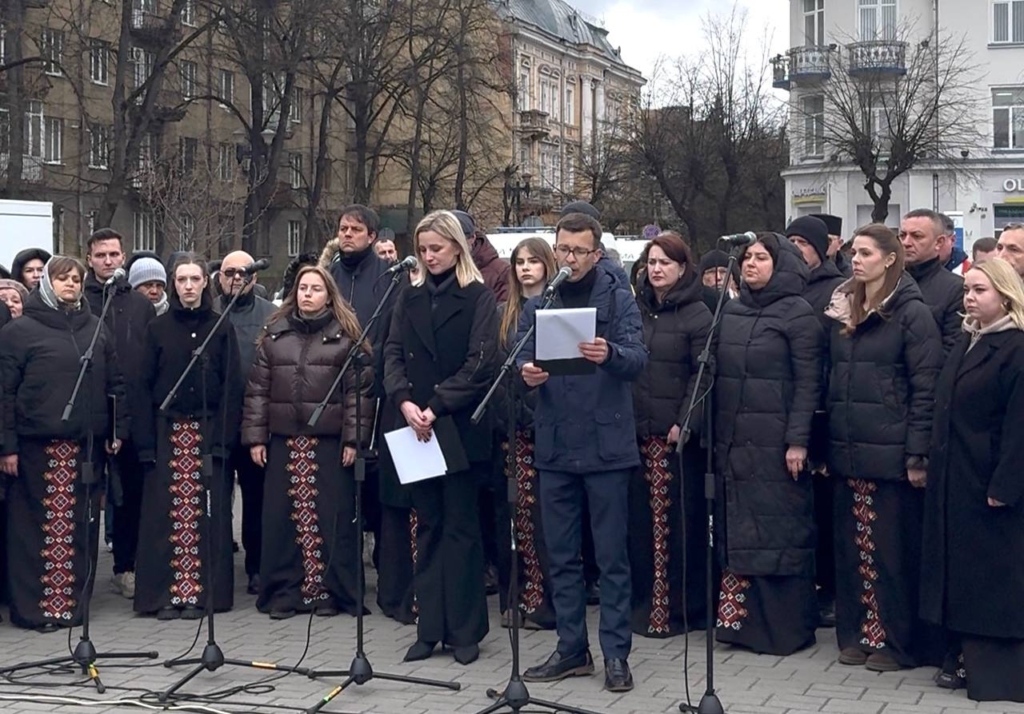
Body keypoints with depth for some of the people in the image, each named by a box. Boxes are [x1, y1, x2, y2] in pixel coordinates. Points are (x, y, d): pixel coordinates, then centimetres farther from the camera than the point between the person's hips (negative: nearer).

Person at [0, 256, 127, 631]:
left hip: (86, 444, 4)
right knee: (36, 525, 0)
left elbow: (115, 384, 15)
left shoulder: (96, 329, 13)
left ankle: (74, 603, 15)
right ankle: (33, 607, 7)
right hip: (36, 443, -4)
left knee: (81, 527, 6)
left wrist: (118, 429, 6)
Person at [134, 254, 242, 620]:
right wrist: (147, 441, -5)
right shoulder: (158, 329, 7)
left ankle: (201, 593, 2)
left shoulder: (221, 328, 5)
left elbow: (232, 385, 1)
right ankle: (166, 594, 2)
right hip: (168, 430, 1)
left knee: (207, 514, -2)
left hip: (208, 431, 0)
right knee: (166, 514, -2)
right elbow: (146, 385, 4)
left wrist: (224, 436, -10)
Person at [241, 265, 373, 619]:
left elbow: (359, 389, -3)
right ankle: (284, 591, 13)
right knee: (282, 517, 5)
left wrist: (353, 437, -9)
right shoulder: (275, 334, 10)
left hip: (330, 441, -3)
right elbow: (257, 389, 9)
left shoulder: (345, 335, 1)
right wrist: (255, 436, 3)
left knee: (332, 517, 0)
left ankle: (330, 591, 10)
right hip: (284, 440, 3)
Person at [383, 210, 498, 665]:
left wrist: (436, 408, -16)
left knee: (460, 527, 0)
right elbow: (393, 355, 6)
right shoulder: (410, 299, 14)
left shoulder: (478, 299, -1)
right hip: (416, 428, 5)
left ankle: (464, 630, 7)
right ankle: (430, 629, 13)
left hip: (459, 428, -5)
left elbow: (480, 364, -10)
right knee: (428, 527, 8)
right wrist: (405, 402, -11)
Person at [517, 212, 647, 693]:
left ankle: (616, 653, 11)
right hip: (555, 445, 4)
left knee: (611, 554, 3)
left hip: (606, 444, -4)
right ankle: (571, 648, 21)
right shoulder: (538, 304, 9)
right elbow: (522, 358, 4)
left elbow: (638, 359, -13)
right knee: (561, 554, 10)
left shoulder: (619, 298, -2)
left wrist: (609, 354, -34)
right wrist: (527, 373, -20)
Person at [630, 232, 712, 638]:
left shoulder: (697, 314, -1)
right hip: (637, 430, 5)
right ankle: (643, 602, 16)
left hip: (677, 433, -5)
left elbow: (703, 375, -7)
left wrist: (685, 423, -15)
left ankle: (681, 608, 7)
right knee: (641, 518, 7)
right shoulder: (636, 309, 14)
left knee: (679, 520, -1)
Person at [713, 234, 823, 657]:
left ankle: (787, 628, 5)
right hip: (733, 443, 6)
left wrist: (798, 440, -15)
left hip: (775, 444, -6)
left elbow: (808, 383, -9)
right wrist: (714, 435, 12)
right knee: (738, 534, 7)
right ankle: (742, 620, 14)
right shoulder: (731, 313, 15)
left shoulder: (798, 315, -4)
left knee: (780, 533, -2)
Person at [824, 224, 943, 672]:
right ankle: (856, 633, 20)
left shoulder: (912, 312, -6)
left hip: (891, 453, -6)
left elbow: (926, 387, -9)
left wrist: (918, 454, -14)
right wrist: (827, 445, 11)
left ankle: (899, 641, 11)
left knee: (893, 549, 0)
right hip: (848, 452, 6)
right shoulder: (844, 308, 14)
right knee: (853, 547, 10)